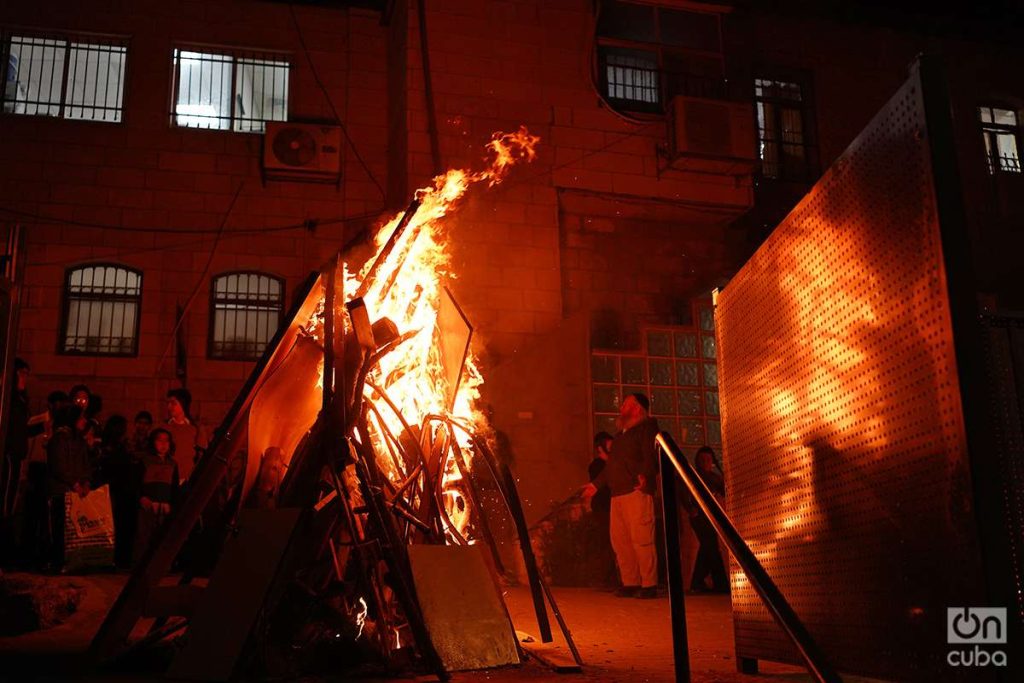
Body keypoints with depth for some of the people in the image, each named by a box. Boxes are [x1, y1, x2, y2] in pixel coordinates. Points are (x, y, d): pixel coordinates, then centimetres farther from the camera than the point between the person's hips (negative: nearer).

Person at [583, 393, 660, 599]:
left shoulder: (647, 426, 3)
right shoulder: (621, 434, 27)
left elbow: (650, 455, -12)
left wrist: (644, 475, -28)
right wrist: (596, 483, 31)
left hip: (637, 491, -8)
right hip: (618, 493, 8)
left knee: (641, 539, -11)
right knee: (619, 540, 5)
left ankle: (649, 585, -6)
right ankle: (630, 583, 11)